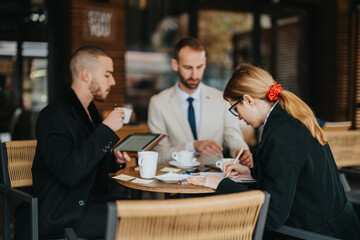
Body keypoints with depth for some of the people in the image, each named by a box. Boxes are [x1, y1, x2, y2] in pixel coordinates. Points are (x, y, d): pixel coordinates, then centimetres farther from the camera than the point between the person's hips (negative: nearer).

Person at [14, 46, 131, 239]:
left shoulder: (91, 112, 14)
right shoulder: (52, 116, -15)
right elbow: (69, 172, -29)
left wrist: (114, 159, 5)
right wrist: (106, 129, -24)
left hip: (91, 200, 9)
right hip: (62, 214, -9)